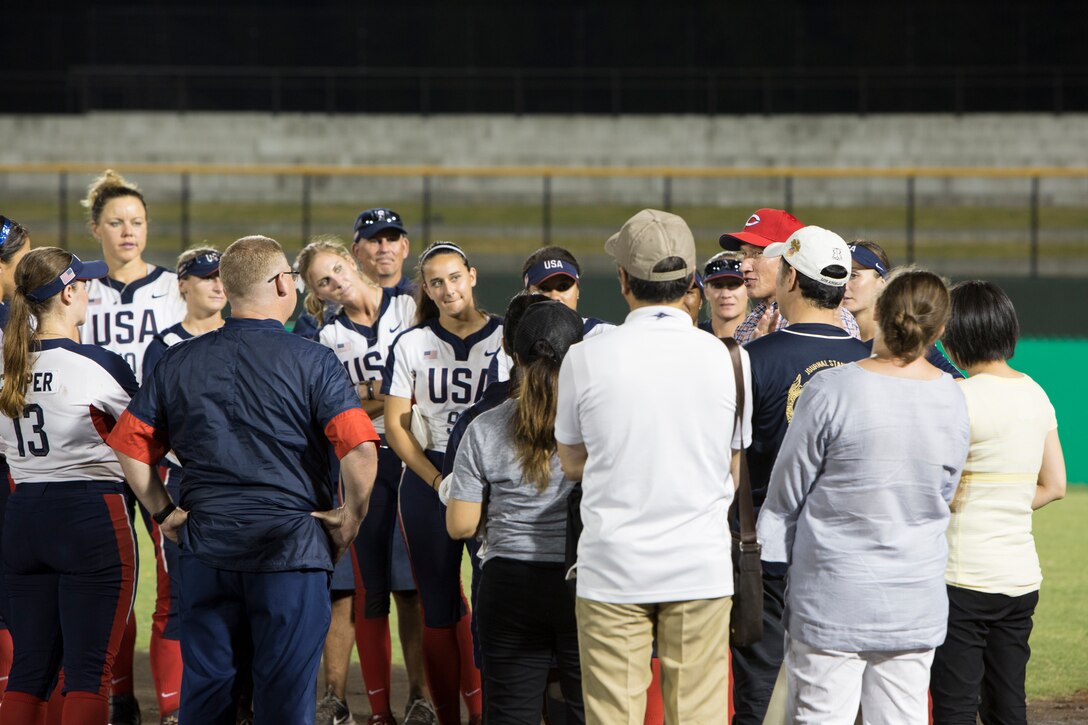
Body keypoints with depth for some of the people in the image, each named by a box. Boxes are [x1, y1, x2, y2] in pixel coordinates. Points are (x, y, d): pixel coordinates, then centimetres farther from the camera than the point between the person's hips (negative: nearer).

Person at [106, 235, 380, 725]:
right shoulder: (313, 362, -7)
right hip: (290, 542, -4)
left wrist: (164, 512, 14)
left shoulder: (178, 362, 6)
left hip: (205, 545, 4)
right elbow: (359, 448, -18)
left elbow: (129, 445, 6)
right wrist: (351, 518, -5)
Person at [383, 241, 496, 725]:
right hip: (427, 480, 1)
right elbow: (395, 425, 5)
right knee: (440, 608, 3)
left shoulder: (506, 338, 2)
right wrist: (437, 479, -8)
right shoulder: (412, 345, 7)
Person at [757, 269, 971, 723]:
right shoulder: (951, 400, 0)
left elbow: (786, 493, -5)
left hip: (832, 600, -4)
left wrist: (767, 566, 8)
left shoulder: (830, 391, -14)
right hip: (916, 606, 4)